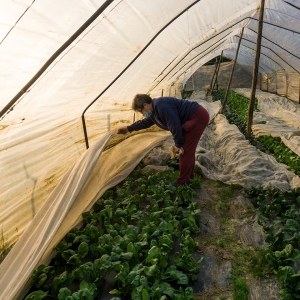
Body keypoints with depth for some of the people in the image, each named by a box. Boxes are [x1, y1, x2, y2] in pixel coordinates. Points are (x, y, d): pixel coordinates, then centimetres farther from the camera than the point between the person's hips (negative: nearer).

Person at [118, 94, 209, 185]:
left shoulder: (160, 105, -22)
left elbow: (175, 125, -25)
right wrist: (128, 128, 40)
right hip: (195, 116, 10)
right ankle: (189, 175, 31)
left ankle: (182, 182, 5)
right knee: (187, 148, 17)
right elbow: (145, 122, 32)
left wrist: (178, 144, -13)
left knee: (185, 149, -6)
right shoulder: (153, 112, 12)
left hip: (198, 116, -10)